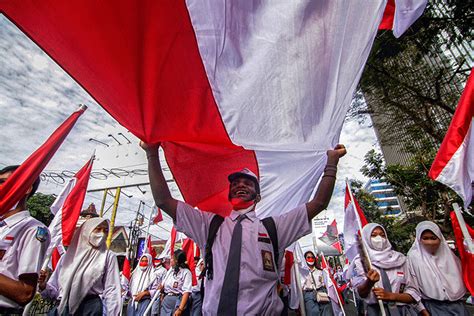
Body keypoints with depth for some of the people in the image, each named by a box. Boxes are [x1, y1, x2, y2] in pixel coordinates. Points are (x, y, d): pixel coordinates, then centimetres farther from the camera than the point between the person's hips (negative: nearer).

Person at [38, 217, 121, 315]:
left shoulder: (108, 256, -3)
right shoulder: (68, 255, 7)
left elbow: (111, 290, -7)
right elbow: (56, 288, 11)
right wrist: (43, 286, -9)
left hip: (92, 308, -2)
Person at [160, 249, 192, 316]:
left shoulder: (186, 272, -10)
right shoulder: (170, 270, 13)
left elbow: (186, 292, -17)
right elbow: (163, 285, 16)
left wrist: (180, 309, -23)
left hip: (178, 301, -6)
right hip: (166, 300, 6)